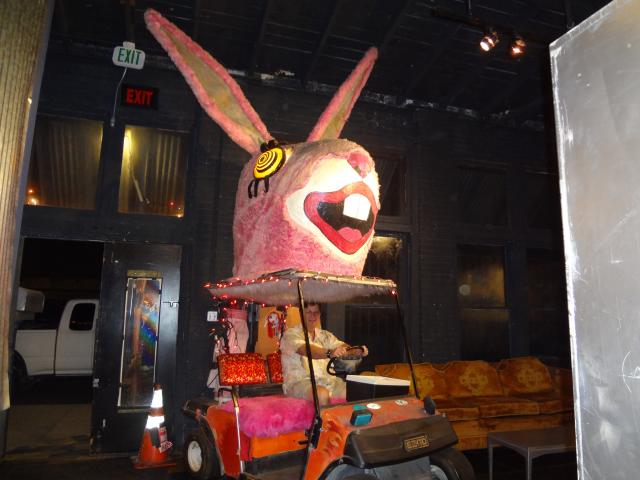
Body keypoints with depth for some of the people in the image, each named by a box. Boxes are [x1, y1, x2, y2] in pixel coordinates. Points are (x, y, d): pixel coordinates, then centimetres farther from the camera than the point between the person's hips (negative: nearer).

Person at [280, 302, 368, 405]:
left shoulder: (325, 335, 18)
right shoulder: (291, 334, -3)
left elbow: (341, 346, 1)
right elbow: (306, 350, -23)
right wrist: (329, 353, -41)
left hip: (327, 380, 6)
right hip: (300, 381, -5)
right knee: (322, 395, -36)